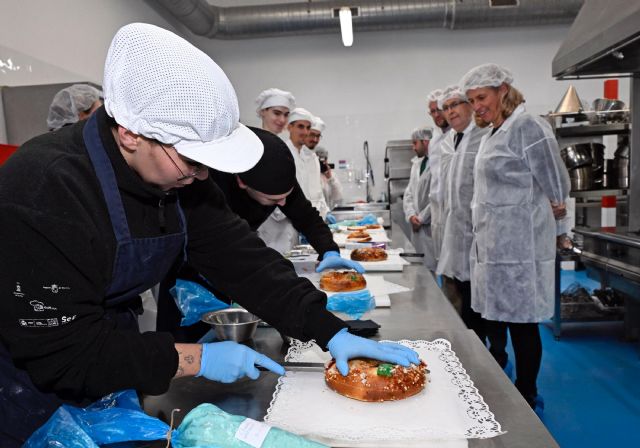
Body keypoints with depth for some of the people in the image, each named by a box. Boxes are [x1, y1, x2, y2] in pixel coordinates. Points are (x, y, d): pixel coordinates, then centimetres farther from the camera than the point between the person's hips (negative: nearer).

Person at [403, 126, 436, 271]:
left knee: (432, 268, -5)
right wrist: (411, 215, 0)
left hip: (431, 227, -7)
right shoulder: (416, 163, 15)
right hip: (417, 227, 7)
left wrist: (421, 218, -8)